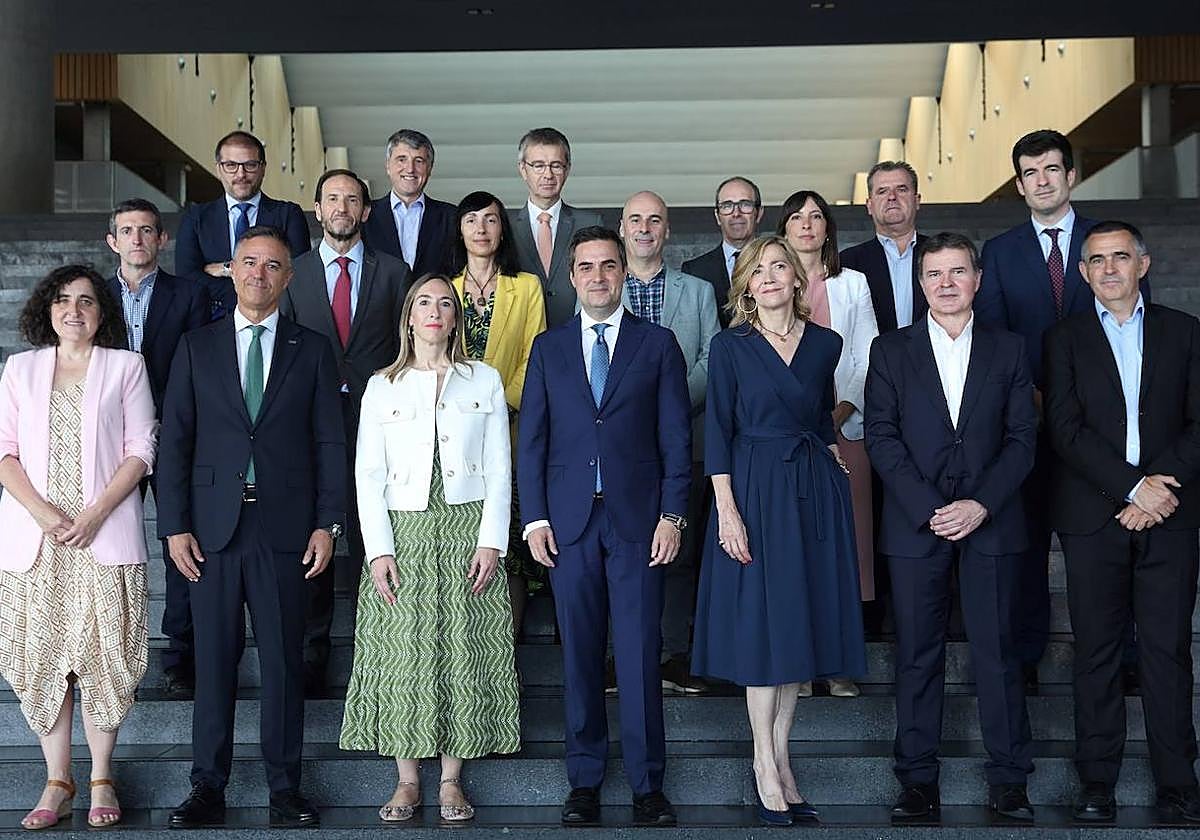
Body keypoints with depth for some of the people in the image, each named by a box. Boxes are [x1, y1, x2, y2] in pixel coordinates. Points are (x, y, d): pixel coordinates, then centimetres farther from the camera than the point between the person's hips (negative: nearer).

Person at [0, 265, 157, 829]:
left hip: (105, 534, -2)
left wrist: (94, 514, -10)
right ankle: (57, 782, 10)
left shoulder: (126, 366, 8)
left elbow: (140, 450, 2)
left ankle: (101, 779, 9)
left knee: (103, 654, -2)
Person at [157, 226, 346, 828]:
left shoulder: (312, 350, 8)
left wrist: (328, 524, -3)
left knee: (284, 661, 4)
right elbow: (174, 440, 6)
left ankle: (283, 787, 13)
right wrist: (174, 525, -2)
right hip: (213, 527, 1)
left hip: (285, 528, 0)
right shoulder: (196, 347, 10)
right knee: (214, 659, 4)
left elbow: (330, 444, 5)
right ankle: (208, 787, 14)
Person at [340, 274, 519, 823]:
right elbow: (368, 476, 4)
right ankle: (407, 781, 8)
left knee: (463, 654, -1)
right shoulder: (382, 387, 10)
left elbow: (499, 470, 6)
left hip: (467, 531, 0)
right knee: (402, 655, -2)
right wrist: (379, 550, -6)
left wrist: (491, 540, -5)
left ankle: (451, 780, 8)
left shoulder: (485, 381, 10)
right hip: (403, 533, 0)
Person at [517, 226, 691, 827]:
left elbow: (675, 436, 4)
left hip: (637, 518, -2)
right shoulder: (548, 348, 12)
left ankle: (647, 784, 8)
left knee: (640, 654, -2)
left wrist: (672, 514, -4)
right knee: (579, 654, 6)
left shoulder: (658, 344, 7)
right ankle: (584, 780, 17)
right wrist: (534, 517, 0)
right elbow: (531, 438, 9)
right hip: (569, 520, 2)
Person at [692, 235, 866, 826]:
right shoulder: (730, 346, -2)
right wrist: (726, 509, -12)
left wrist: (832, 460, 5)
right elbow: (717, 431, -5)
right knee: (761, 621, -2)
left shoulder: (825, 344, 8)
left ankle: (779, 760, 16)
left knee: (803, 618, 6)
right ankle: (766, 764, 8)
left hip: (815, 490, 4)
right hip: (755, 489, -4)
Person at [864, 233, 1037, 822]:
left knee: (997, 652, 2)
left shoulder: (1007, 349, 9)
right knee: (918, 655, 3)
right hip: (915, 523, 0)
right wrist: (929, 509, -11)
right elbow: (881, 437, -1)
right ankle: (918, 780, 11)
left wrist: (981, 505, -10)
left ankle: (1008, 780, 11)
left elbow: (1023, 436, 4)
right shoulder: (890, 351, 7)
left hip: (991, 523, 0)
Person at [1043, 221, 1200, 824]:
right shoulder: (1065, 338, 8)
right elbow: (1066, 429, -3)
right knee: (1097, 652, 3)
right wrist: (1133, 486, -12)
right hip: (1094, 517, 0)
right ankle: (1097, 785, 10)